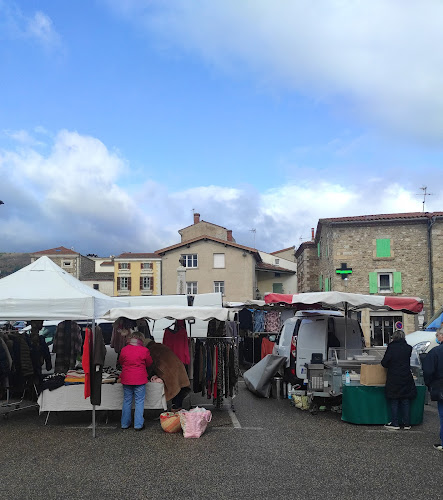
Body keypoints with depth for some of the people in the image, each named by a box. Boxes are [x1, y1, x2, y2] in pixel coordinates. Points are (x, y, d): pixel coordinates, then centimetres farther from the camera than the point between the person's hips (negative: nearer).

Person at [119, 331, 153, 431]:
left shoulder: (123, 350, -3)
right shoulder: (144, 350, -9)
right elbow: (149, 364, 5)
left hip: (126, 379, 3)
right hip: (140, 379, -3)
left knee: (127, 401, 13)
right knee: (139, 402, 4)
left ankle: (125, 424, 20)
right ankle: (138, 425, 5)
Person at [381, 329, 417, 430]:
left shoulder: (391, 347, -11)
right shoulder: (408, 348, -1)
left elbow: (384, 362, -12)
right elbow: (408, 362, 11)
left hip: (394, 379, -3)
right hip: (406, 379, 3)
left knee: (394, 402, 7)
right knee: (406, 401, 11)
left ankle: (395, 424, 9)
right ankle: (407, 424, 15)